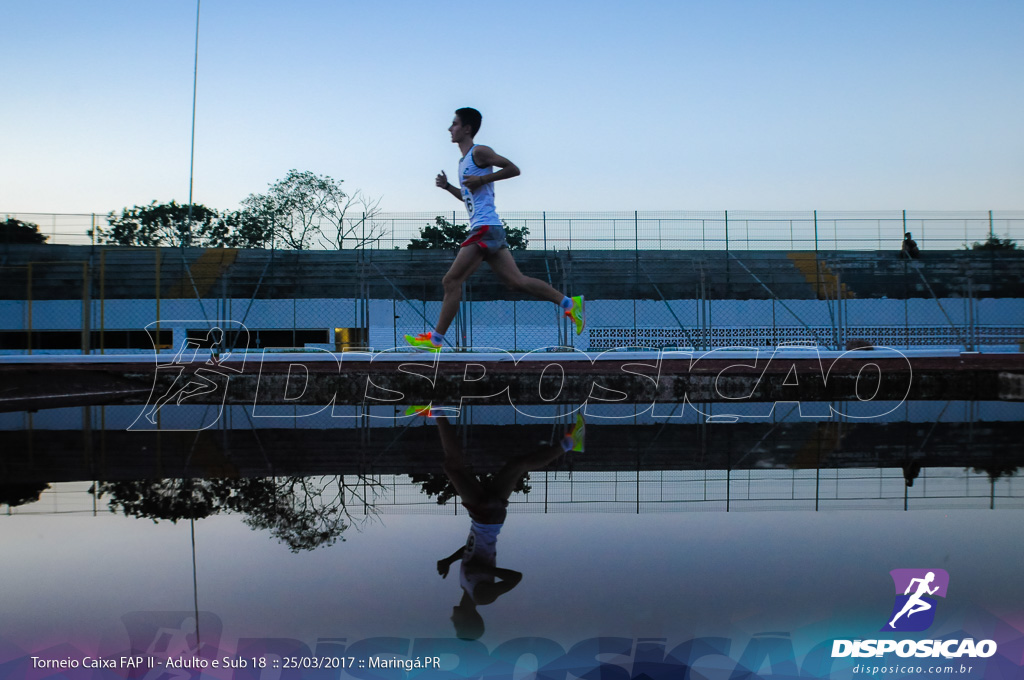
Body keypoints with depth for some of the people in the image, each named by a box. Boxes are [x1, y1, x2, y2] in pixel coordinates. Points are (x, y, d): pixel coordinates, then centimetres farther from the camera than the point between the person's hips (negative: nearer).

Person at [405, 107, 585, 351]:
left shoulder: (479, 152, -5)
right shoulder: (464, 160, 24)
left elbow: (513, 169, -11)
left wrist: (482, 180, -14)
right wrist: (447, 186, 16)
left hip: (485, 228, -10)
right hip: (486, 230, 10)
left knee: (452, 281, -9)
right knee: (516, 281, 5)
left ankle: (435, 339, -5)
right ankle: (569, 303, 4)